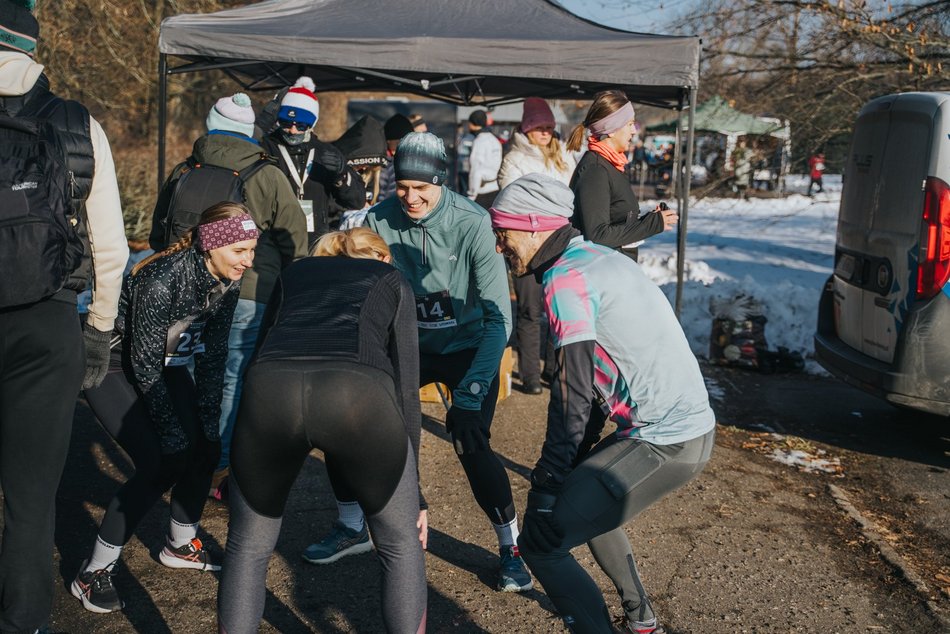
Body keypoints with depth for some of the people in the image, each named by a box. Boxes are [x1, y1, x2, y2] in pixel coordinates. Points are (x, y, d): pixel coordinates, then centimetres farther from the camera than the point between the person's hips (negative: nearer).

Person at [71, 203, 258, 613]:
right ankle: (93, 573, -5)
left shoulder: (227, 281, -11)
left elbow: (213, 354, -3)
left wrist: (209, 420, -6)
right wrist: (170, 428, -20)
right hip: (111, 361, -7)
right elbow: (144, 363, -26)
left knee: (204, 448, -2)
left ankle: (180, 546, 20)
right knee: (161, 462, -18)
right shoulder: (164, 279, -33)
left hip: (164, 359, 7)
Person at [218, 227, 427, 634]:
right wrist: (413, 493, 30)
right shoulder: (392, 281, 31)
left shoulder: (293, 273, 37)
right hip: (358, 393, -2)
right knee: (402, 544, 24)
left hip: (271, 389, 2)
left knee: (248, 547, 27)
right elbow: (405, 388, 25)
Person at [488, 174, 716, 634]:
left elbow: (574, 393, -17)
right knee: (583, 495, 29)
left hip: (664, 444, -10)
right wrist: (577, 455, 19)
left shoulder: (565, 277, -13)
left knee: (540, 540, -8)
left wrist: (546, 481, -10)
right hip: (692, 426, 10)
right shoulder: (600, 257, 15)